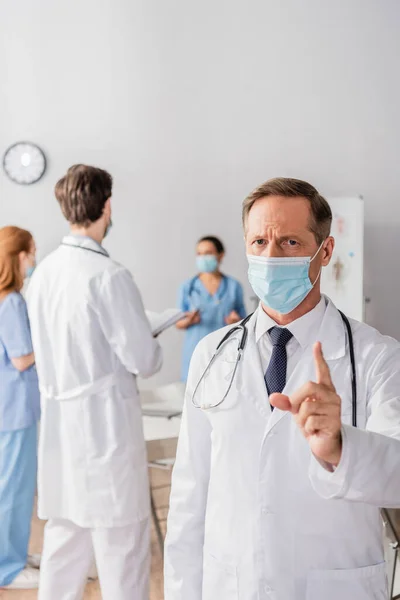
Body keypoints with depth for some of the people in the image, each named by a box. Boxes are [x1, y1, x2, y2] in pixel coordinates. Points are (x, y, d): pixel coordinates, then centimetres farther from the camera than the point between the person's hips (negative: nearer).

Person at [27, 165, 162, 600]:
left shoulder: (43, 272, 6)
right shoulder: (108, 275, -17)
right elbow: (143, 359, -16)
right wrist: (153, 348, 6)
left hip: (58, 420, 8)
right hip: (105, 419, -7)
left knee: (64, 534, 18)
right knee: (122, 543, 4)